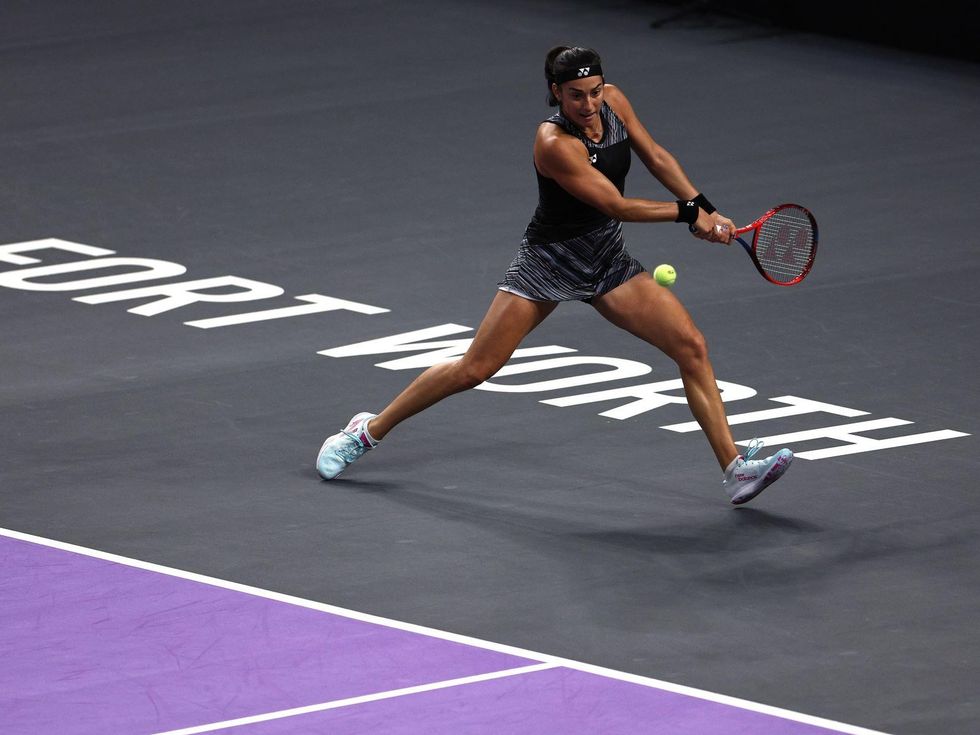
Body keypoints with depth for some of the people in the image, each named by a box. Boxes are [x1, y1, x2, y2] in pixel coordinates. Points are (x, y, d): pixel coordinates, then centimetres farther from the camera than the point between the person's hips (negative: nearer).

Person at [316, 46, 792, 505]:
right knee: (475, 368, -3)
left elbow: (656, 157, 8)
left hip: (608, 261, 6)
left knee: (691, 346, -8)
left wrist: (704, 209, 0)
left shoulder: (613, 101, -7)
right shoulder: (555, 143, -27)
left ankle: (734, 470, -6)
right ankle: (369, 430, 15)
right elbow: (615, 206, -26)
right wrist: (687, 213, -18)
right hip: (548, 260, -6)